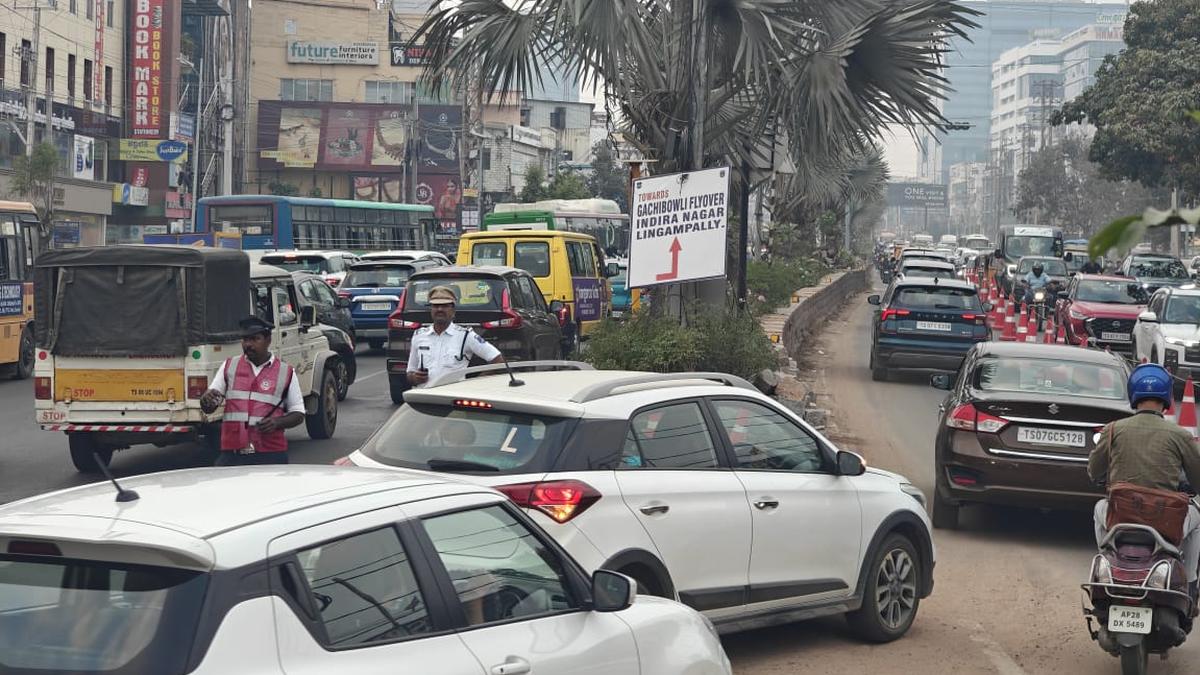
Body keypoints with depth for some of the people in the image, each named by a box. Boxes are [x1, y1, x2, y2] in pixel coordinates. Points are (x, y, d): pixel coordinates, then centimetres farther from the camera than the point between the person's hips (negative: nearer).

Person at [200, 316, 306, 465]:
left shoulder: (286, 373, 7)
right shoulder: (229, 366, 12)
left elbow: (298, 414, 10)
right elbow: (208, 409, 12)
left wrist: (277, 422, -10)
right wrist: (206, 399, -12)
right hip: (231, 454, 1)